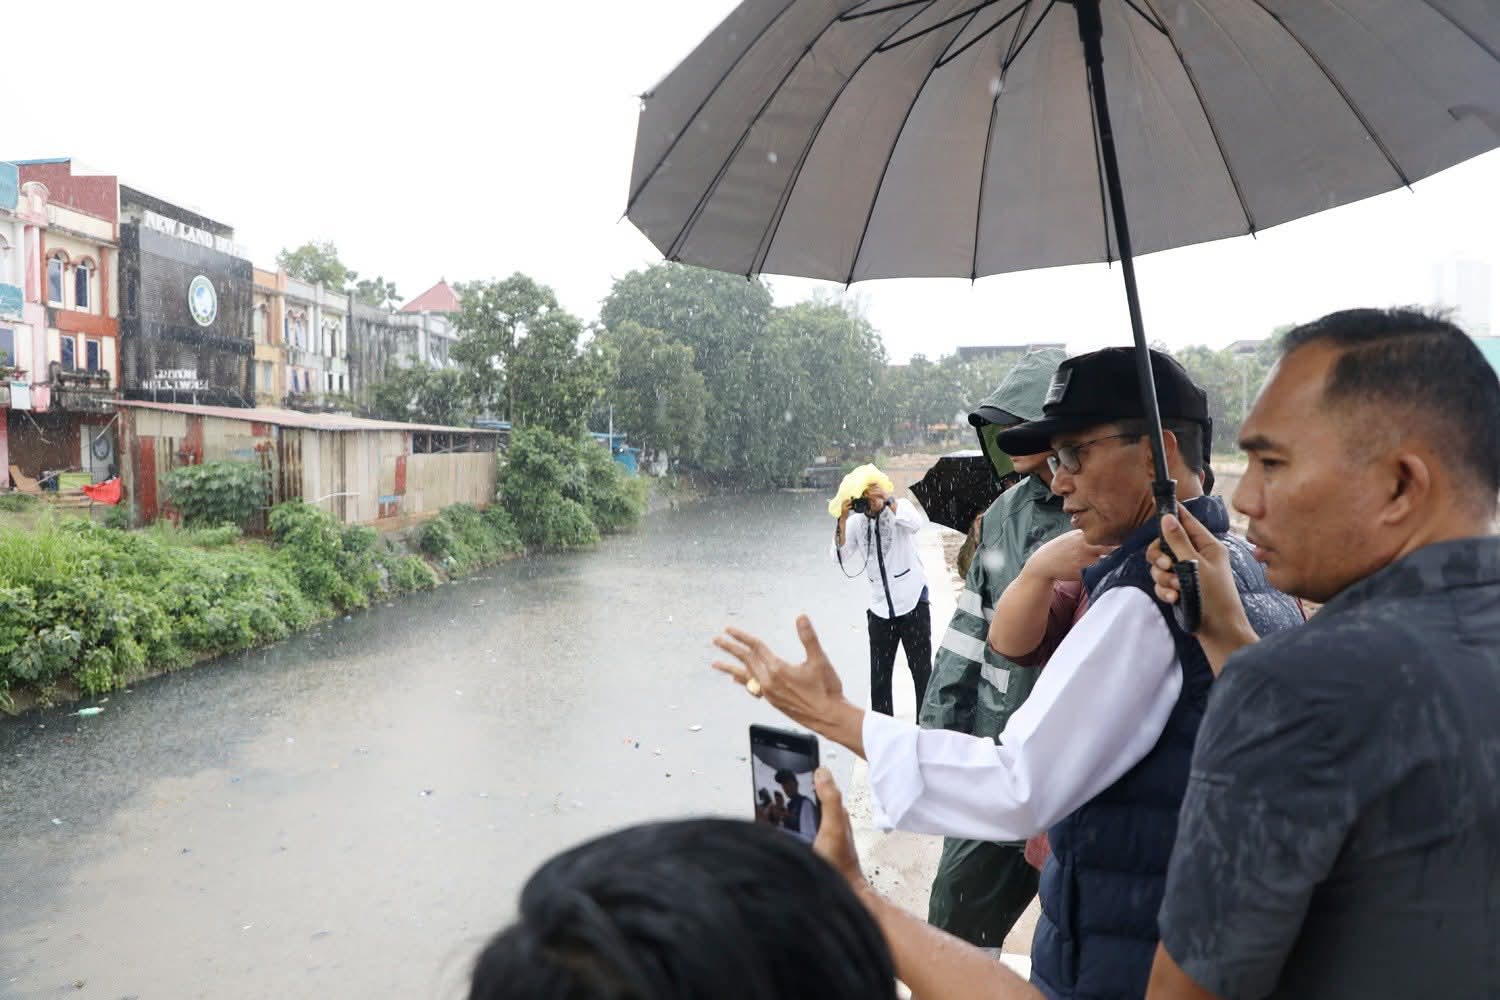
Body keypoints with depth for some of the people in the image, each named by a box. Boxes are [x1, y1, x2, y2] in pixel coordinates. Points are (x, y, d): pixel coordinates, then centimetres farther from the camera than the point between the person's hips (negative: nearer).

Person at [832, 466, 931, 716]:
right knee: (879, 677, 10)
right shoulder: (856, 524, 2)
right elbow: (842, 560, -8)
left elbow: (917, 523, -29)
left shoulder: (899, 509, -6)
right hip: (880, 610, 4)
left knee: (922, 671, 7)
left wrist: (888, 498, -27)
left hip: (913, 605, -4)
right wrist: (842, 520, -16)